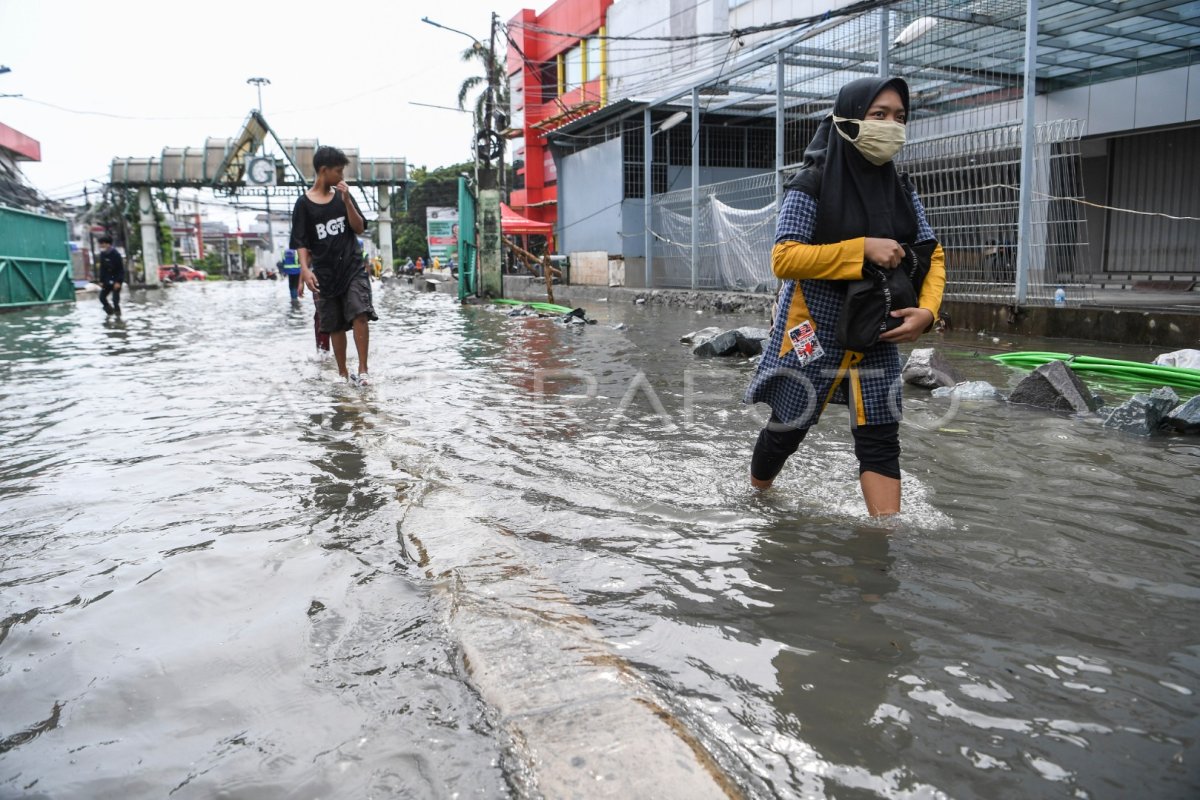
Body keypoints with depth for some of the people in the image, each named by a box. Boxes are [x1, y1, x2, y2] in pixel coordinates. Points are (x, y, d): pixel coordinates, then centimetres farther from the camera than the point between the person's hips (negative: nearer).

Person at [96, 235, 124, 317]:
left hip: (116, 280, -7)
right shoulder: (102, 254, 3)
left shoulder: (116, 254, -16)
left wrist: (118, 282, -20)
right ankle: (110, 311, 27)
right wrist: (101, 281, 5)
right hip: (107, 281, 7)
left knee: (115, 298, -10)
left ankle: (117, 314, 7)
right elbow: (102, 269, 9)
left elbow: (121, 269, -16)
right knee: (102, 297, 7)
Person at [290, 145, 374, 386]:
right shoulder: (304, 203, -2)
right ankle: (343, 373, 17)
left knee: (360, 313, -17)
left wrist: (346, 200, -9)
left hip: (352, 267, 1)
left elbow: (359, 229, 2)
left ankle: (362, 371, -13)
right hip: (325, 273, -1)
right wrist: (305, 268, -18)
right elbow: (301, 242, -2)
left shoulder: (343, 195, 7)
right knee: (335, 325, 5)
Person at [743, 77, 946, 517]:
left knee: (880, 440, -1)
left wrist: (927, 310, -12)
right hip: (814, 332, -4)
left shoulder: (900, 189, 5)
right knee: (788, 427, 10)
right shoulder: (812, 185, -12)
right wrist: (863, 248, -25)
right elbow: (783, 259, -20)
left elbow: (932, 257, 7)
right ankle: (755, 496, 38)